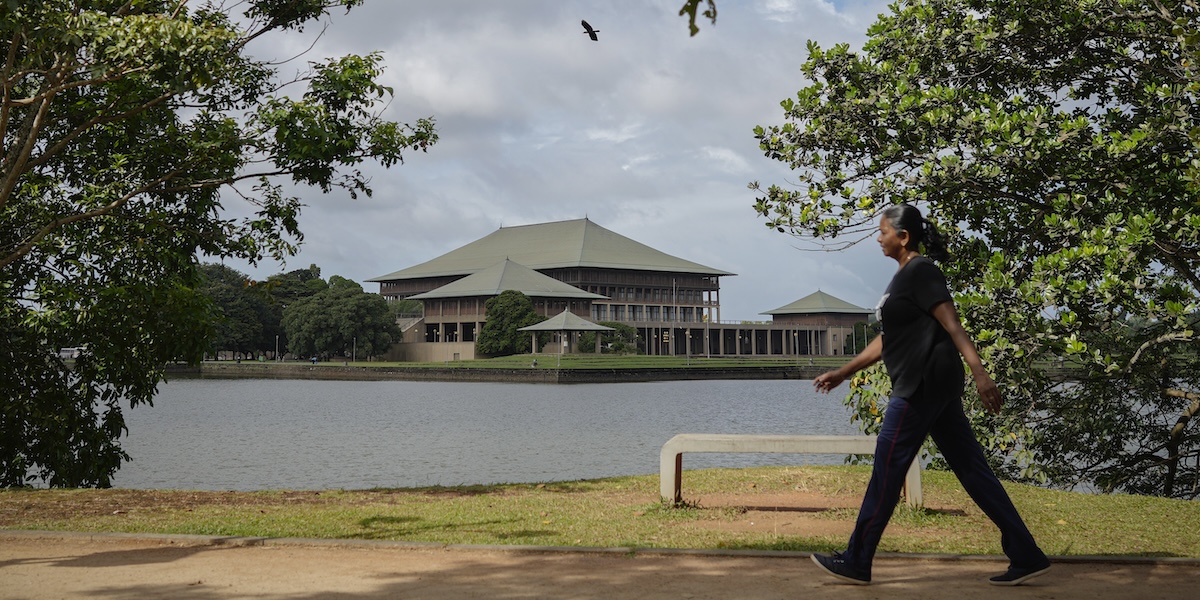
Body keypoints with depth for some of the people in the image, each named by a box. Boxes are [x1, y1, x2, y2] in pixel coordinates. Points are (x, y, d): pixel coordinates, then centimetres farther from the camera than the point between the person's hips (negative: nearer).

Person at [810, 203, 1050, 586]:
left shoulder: (920, 271, -9)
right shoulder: (904, 277, 20)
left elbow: (952, 324, -19)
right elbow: (887, 341, 26)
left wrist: (980, 374, -28)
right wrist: (842, 373, 29)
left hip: (924, 384, -10)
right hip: (932, 386, 10)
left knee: (886, 472, -3)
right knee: (972, 470, 7)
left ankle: (856, 562, 5)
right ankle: (1026, 557, 6)